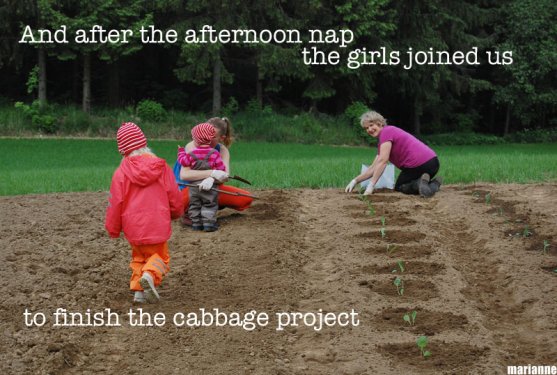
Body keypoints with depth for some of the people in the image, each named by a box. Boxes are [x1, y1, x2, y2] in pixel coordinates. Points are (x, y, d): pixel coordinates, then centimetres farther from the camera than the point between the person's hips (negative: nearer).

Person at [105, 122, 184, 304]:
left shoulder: (122, 172, -7)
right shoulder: (161, 167, -3)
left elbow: (115, 203, -4)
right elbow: (174, 196, 4)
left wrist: (113, 229, 9)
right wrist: (176, 212, 25)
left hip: (133, 226, 1)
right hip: (157, 225, -1)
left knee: (139, 257, 21)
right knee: (159, 256, 13)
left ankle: (138, 290, 6)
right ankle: (150, 275, -18)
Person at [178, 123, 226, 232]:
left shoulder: (192, 154, -6)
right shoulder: (214, 154, -9)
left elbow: (183, 161, 7)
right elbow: (221, 167, -7)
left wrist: (181, 152, 24)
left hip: (194, 185, 2)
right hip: (209, 187, -2)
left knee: (194, 205, 15)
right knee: (209, 205, 7)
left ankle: (196, 223, 14)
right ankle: (208, 223, -1)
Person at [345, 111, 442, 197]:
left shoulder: (386, 131, -7)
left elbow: (382, 161, -17)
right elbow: (374, 168, 23)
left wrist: (371, 186, -18)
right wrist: (354, 181, 16)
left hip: (418, 165, -9)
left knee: (399, 188, 15)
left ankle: (420, 184, -14)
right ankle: (433, 185, 4)